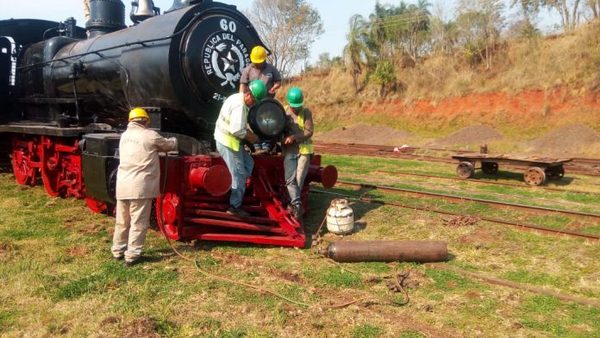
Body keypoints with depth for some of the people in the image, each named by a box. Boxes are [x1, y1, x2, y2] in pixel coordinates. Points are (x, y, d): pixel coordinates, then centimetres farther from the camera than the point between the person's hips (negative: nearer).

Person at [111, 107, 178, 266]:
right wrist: (174, 140, 29)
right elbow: (169, 145, 8)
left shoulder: (125, 135, 15)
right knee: (138, 222, 0)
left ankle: (118, 251, 27)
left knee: (122, 221, 17)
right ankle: (132, 255, 1)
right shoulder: (149, 135, -6)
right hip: (140, 186, -7)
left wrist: (157, 147, 27)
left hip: (122, 185, 7)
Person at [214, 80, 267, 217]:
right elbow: (237, 130, -27)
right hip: (228, 142, -10)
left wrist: (249, 133, 6)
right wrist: (250, 137, -11)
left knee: (248, 163, 17)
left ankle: (237, 189, 18)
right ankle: (234, 208, 6)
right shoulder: (239, 105, -23)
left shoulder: (238, 98, 10)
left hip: (229, 140, 10)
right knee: (239, 174, -2)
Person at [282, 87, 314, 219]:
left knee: (299, 179, 1)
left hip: (304, 150, -2)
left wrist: (294, 137, -21)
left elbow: (309, 131, -10)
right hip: (289, 151, 2)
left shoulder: (306, 112, -3)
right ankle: (297, 204, -13)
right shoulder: (283, 112, 3)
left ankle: (293, 203, 16)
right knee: (290, 179, -10)